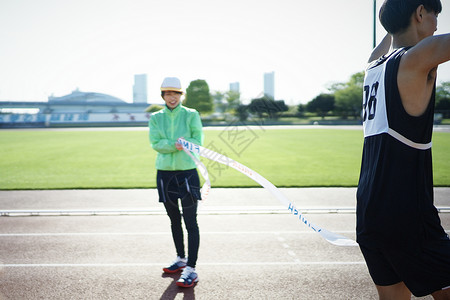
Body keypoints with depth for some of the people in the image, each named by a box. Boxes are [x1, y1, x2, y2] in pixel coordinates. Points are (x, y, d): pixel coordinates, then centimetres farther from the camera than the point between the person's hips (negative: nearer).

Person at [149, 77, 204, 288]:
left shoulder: (191, 115, 1)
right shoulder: (156, 118, 7)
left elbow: (197, 141, -9)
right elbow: (155, 143, -5)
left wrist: (169, 144, -18)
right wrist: (175, 145, -23)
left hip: (187, 172, -4)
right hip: (164, 173, 4)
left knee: (190, 222, -8)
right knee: (174, 220, 16)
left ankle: (191, 269, -7)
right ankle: (181, 259, 32)